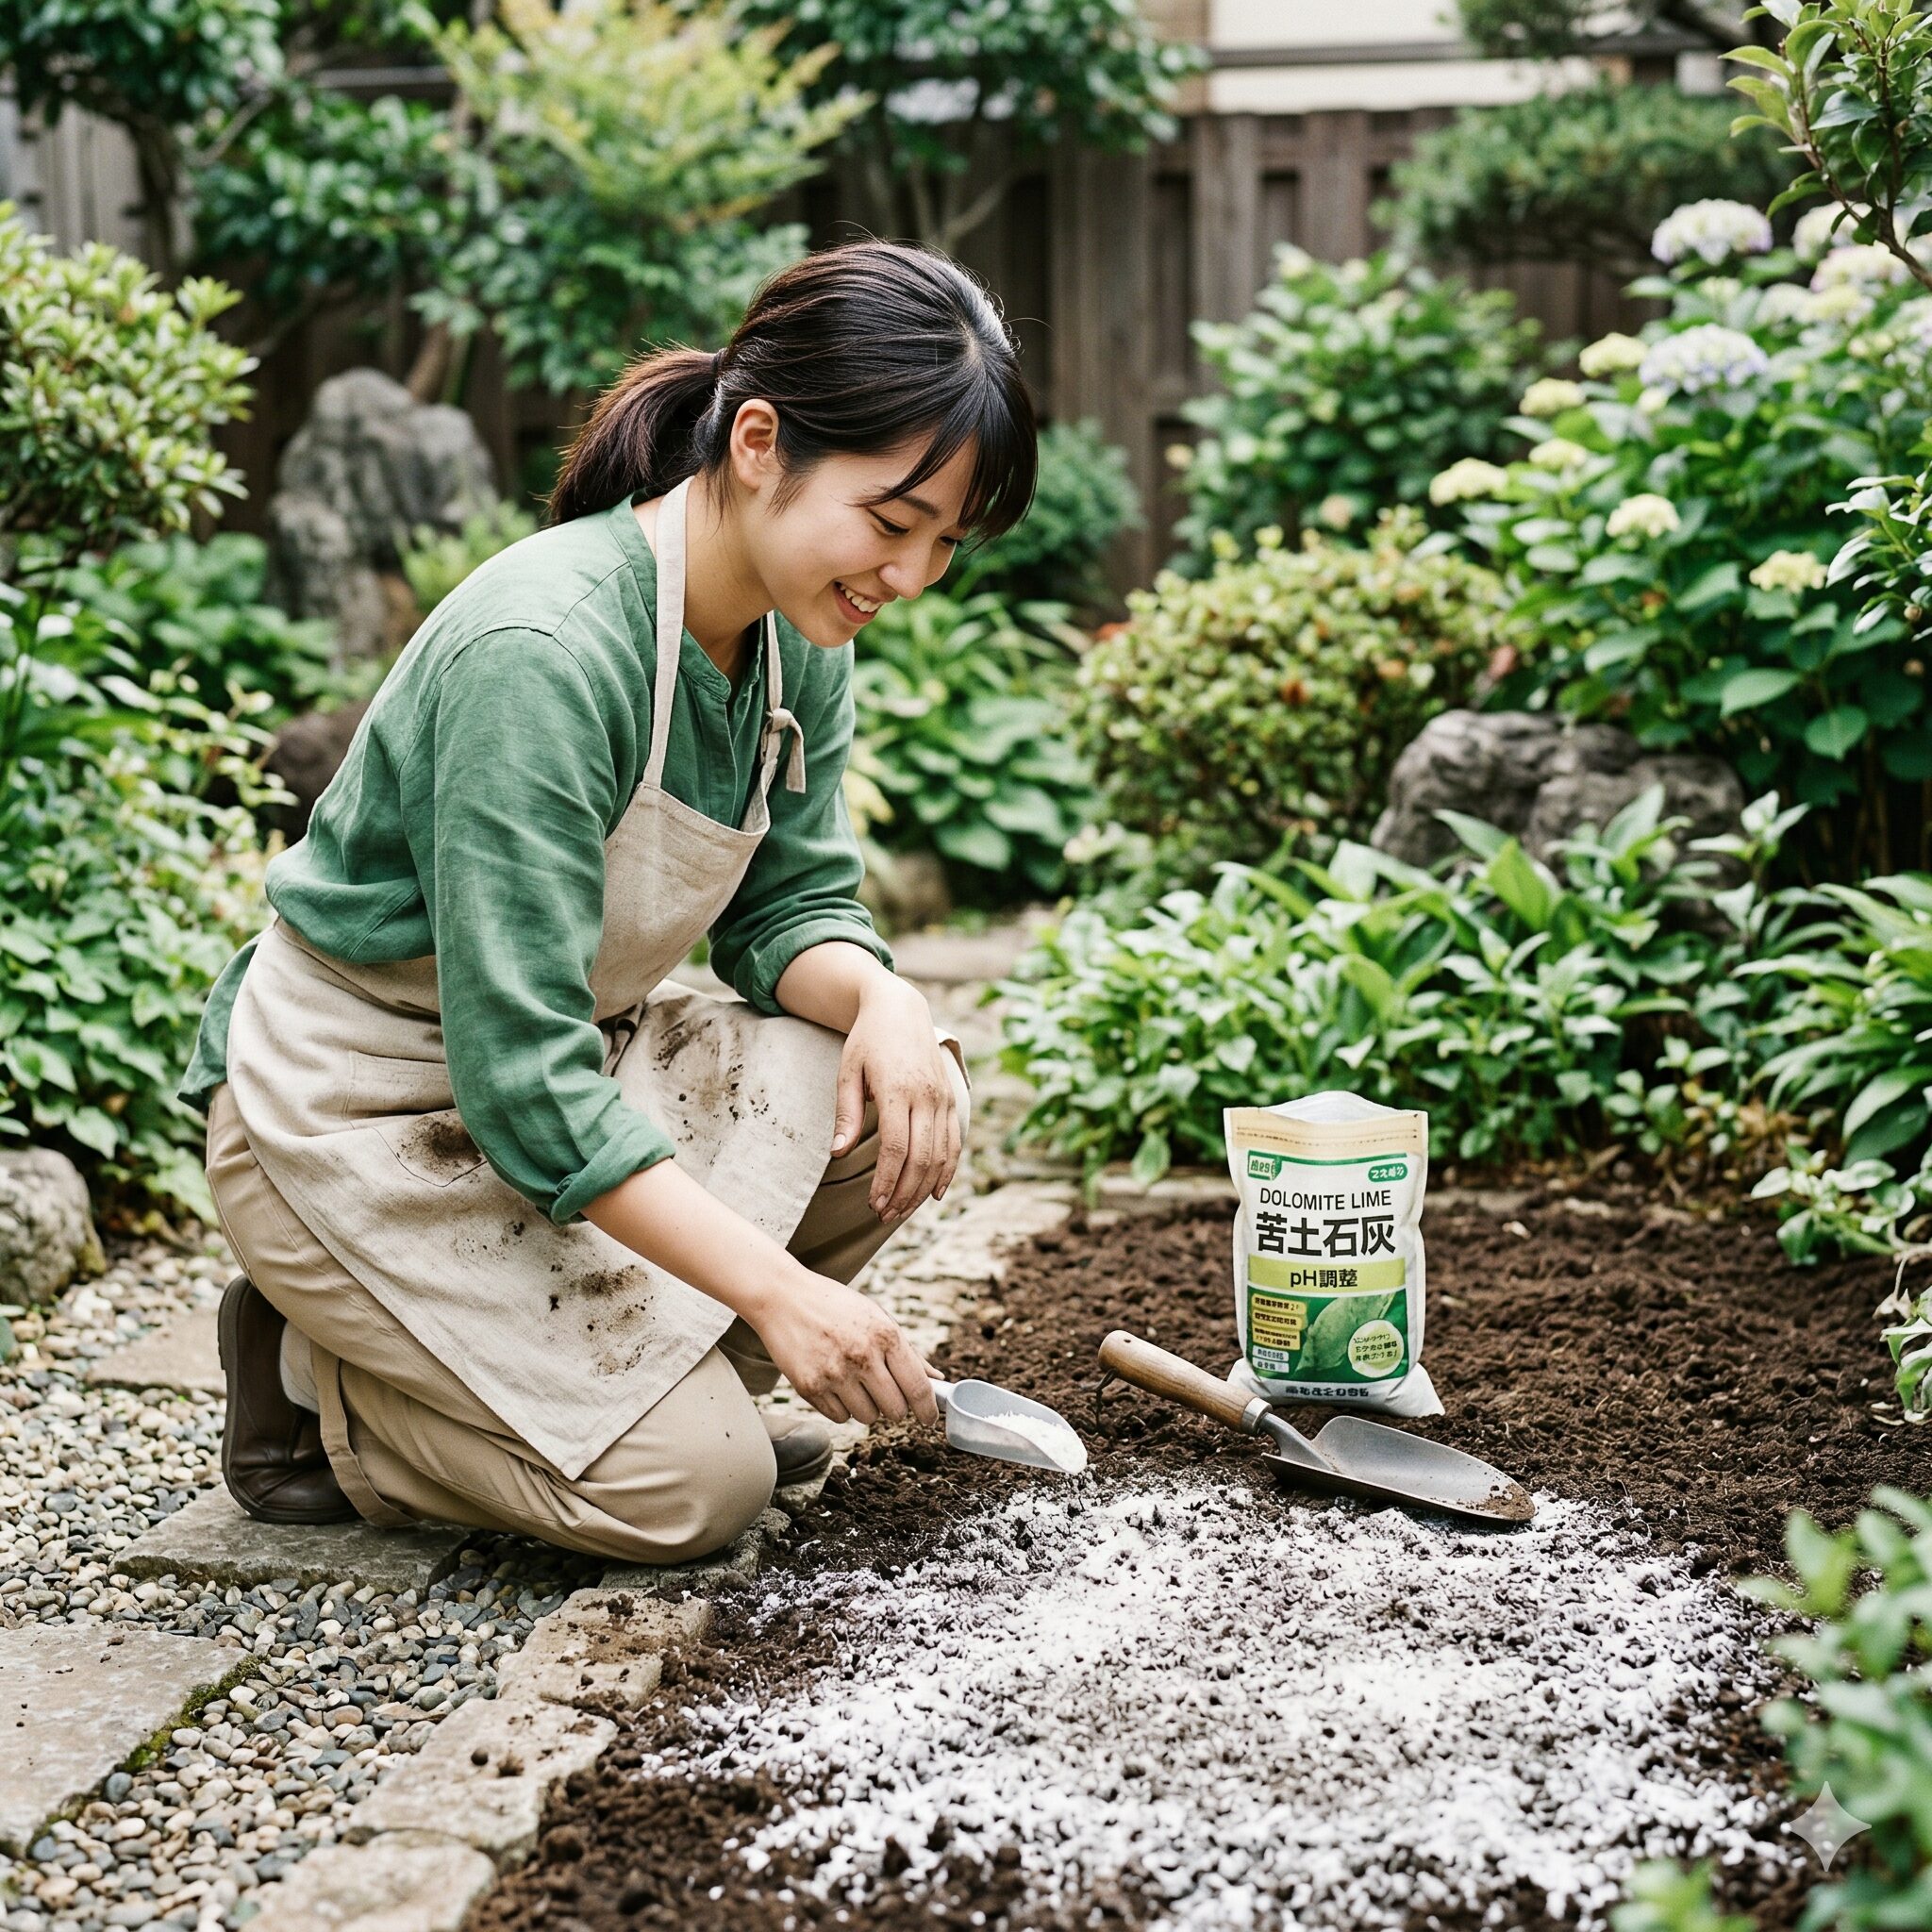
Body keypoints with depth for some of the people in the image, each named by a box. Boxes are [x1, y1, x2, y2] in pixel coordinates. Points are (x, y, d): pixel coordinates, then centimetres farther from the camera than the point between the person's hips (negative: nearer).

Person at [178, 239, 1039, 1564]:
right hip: (355, 1111, -8)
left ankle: (598, 1370, 6)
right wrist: (774, 1285, -34)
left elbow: (788, 905, 2)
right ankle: (320, 1388, 6)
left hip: (566, 1059, 8)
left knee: (905, 1099, -14)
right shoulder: (539, 650, -31)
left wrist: (881, 1001, -22)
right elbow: (519, 1070, -32)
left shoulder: (800, 637, -5)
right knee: (693, 1488, -16)